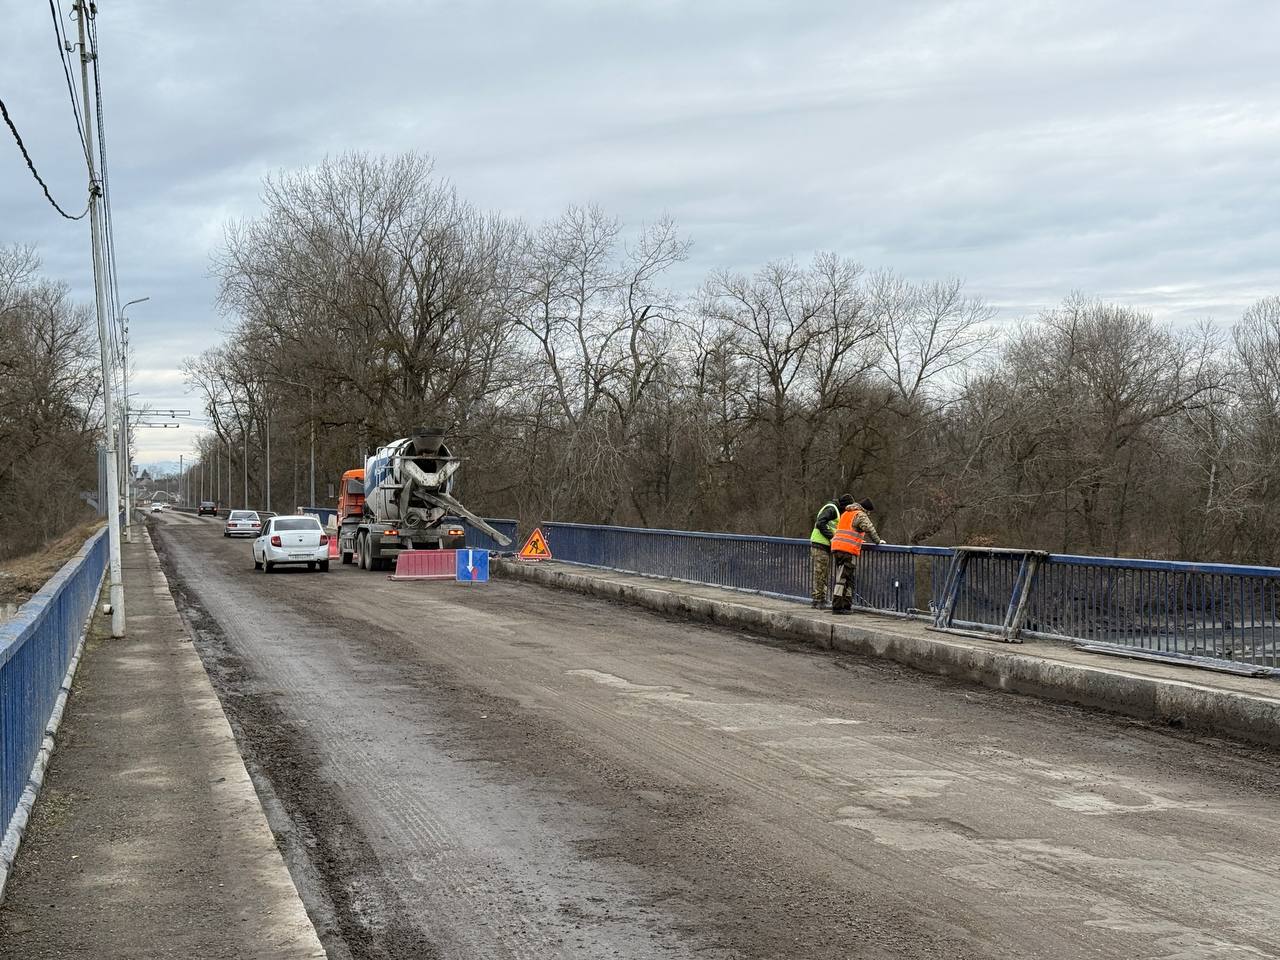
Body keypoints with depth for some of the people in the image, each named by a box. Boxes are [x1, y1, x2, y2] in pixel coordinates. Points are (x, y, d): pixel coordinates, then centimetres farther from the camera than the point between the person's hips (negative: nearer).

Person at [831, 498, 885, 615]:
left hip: (836, 547, 9)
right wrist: (877, 541, -1)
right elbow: (869, 529, -13)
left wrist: (858, 540, 36)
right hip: (848, 550, -9)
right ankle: (837, 607, -11)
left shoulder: (846, 513, 25)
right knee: (843, 579, -9)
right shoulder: (860, 515, -3)